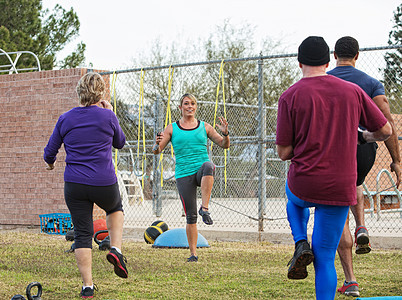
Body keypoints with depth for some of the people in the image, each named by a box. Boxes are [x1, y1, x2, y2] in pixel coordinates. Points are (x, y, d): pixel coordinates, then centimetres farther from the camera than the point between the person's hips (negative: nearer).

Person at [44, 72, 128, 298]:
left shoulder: (66, 119, 2)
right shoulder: (108, 116, -4)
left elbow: (50, 150, 12)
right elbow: (120, 143, 14)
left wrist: (51, 162, 34)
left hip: (74, 186, 1)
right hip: (105, 184, -1)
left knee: (82, 234, 7)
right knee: (115, 209, 31)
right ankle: (116, 249, 8)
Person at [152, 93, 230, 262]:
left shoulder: (204, 127, 11)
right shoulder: (172, 129, 8)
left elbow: (224, 145, 13)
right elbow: (156, 151, 5)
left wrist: (225, 133, -8)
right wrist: (157, 144, -19)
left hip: (202, 171, 0)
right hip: (184, 174, 0)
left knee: (208, 166, -38)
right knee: (190, 216, -3)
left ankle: (205, 208, -35)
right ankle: (193, 253, 8)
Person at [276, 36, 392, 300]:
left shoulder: (290, 97, -7)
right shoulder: (353, 91, 0)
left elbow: (284, 152, -6)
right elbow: (385, 130, 7)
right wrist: (365, 137, 29)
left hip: (304, 184, -1)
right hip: (340, 189, 1)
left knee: (295, 199, 36)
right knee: (325, 258, 9)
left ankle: (301, 243, 11)